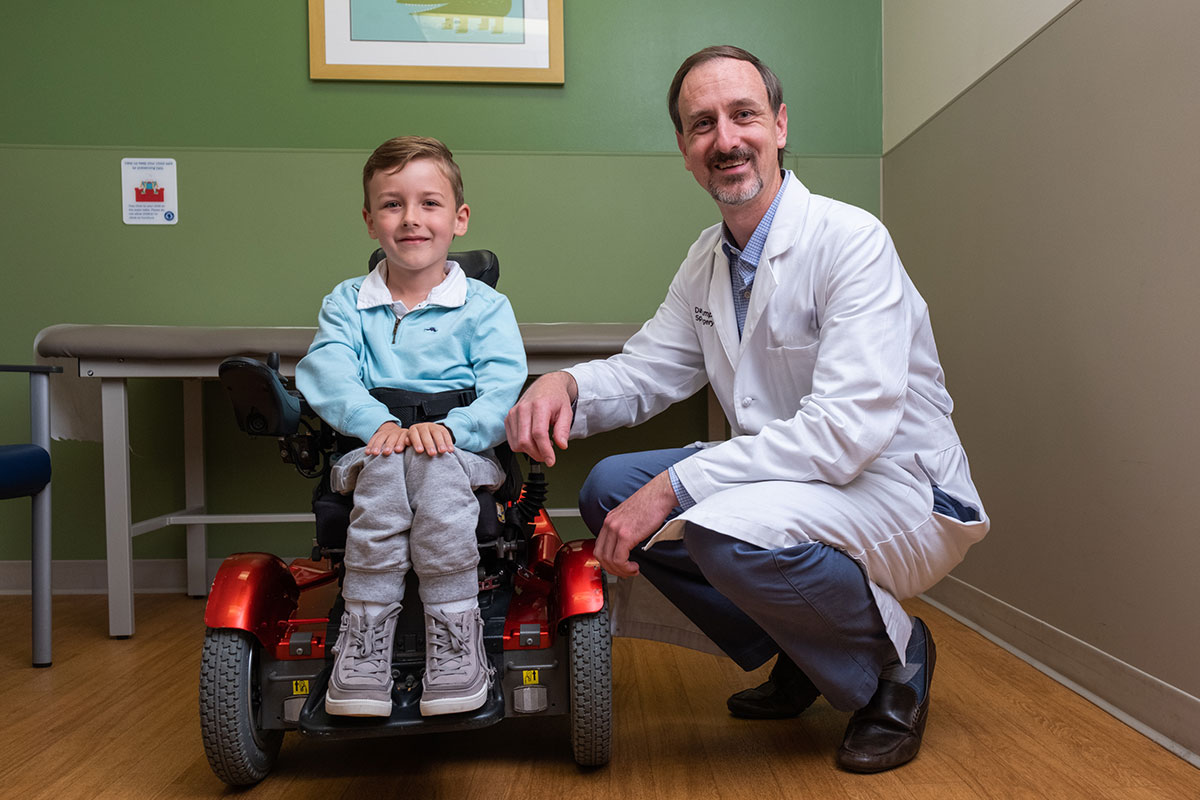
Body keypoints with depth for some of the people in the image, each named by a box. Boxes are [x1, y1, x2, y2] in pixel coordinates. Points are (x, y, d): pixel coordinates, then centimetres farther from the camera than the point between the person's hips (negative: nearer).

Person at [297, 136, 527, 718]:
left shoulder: (485, 305, 9)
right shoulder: (347, 302, 15)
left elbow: (504, 391, -6)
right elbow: (328, 371, -3)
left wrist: (449, 428, -25)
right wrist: (379, 423, -23)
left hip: (462, 452, -1)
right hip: (371, 449, 1)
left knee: (435, 471, -35)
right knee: (387, 473, -33)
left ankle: (455, 630, -24)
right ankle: (365, 635, -25)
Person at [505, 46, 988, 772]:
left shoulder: (851, 240, -19)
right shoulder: (707, 261, 6)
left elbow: (846, 430, -28)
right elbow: (645, 371, 9)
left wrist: (675, 486, -29)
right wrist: (565, 385, -15)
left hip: (901, 493, -8)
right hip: (790, 483, 8)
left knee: (726, 530, -34)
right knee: (610, 490, -3)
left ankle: (895, 658, -2)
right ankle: (799, 656, 12)